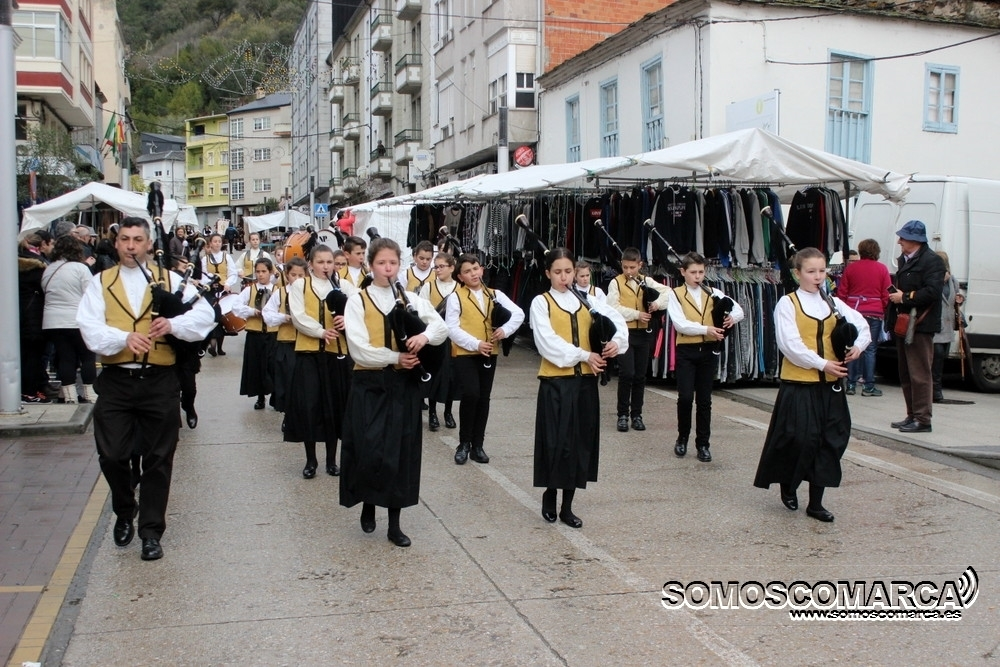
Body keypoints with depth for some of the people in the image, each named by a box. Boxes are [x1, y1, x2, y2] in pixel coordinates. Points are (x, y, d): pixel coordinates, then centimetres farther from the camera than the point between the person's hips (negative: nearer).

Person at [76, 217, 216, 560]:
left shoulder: (170, 280, 6)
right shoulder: (101, 282, 7)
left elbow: (205, 314, -3)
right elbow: (89, 326, -6)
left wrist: (174, 323, -22)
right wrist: (124, 338, -24)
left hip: (160, 381, 0)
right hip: (116, 381, 0)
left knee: (158, 460, 5)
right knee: (111, 455, 0)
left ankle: (151, 532, 17)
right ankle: (124, 513, 29)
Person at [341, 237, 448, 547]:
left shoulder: (411, 299, 7)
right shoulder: (357, 301, -3)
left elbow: (442, 327, -2)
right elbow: (360, 350, -12)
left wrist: (425, 336, -21)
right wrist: (395, 358, -18)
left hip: (404, 384, 3)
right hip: (370, 384, -3)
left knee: (402, 450, 4)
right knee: (369, 449, -5)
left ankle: (394, 523, 13)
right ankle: (368, 504, 24)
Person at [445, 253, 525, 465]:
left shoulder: (495, 295, 9)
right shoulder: (456, 297, -3)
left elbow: (519, 314, 5)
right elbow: (452, 329, -10)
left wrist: (505, 330, -12)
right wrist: (475, 344, -20)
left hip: (489, 354, 4)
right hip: (464, 354, -4)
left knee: (484, 399, 7)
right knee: (471, 394, -18)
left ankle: (477, 445, 18)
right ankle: (464, 443, -1)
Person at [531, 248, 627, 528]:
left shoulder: (586, 300, 11)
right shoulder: (541, 303, -3)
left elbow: (616, 317, 12)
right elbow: (548, 343, -13)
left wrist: (617, 340, -9)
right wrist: (584, 355, -17)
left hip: (585, 380, 4)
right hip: (556, 381, -4)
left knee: (580, 440, 6)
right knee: (556, 440, -2)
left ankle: (567, 506, 15)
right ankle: (549, 496, 20)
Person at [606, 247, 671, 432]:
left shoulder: (647, 281, 8)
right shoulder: (616, 283, -2)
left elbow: (669, 292, 4)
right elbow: (614, 309, -12)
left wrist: (659, 302, -15)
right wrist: (636, 314, -16)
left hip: (643, 333, 4)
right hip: (624, 332, -4)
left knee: (640, 376, 8)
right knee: (627, 374, -9)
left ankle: (637, 414, 17)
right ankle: (623, 414, 2)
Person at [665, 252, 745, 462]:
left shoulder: (712, 293, 9)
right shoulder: (675, 294, -2)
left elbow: (738, 309, 5)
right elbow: (680, 324, -14)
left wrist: (732, 317, -18)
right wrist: (706, 329, -24)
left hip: (709, 350, 3)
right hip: (686, 351, -3)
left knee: (704, 399, 7)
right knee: (685, 397, -8)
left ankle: (703, 444, 16)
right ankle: (682, 438, 15)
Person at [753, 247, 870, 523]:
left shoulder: (833, 303, 10)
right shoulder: (787, 304, -6)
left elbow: (861, 325, 15)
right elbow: (790, 344, -15)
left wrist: (858, 346, -6)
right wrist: (822, 363, -18)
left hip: (830, 383, 5)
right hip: (798, 383, -5)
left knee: (828, 441, 5)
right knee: (798, 438, -5)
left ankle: (816, 503, 14)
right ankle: (787, 484, 25)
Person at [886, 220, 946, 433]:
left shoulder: (932, 261, -11)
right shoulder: (904, 260, 18)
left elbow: (933, 292, -21)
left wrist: (905, 297, -17)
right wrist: (894, 294, 9)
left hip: (920, 326, -10)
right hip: (903, 324, 10)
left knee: (920, 374, -8)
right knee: (906, 374, 13)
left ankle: (922, 420, -4)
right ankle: (912, 416, 21)